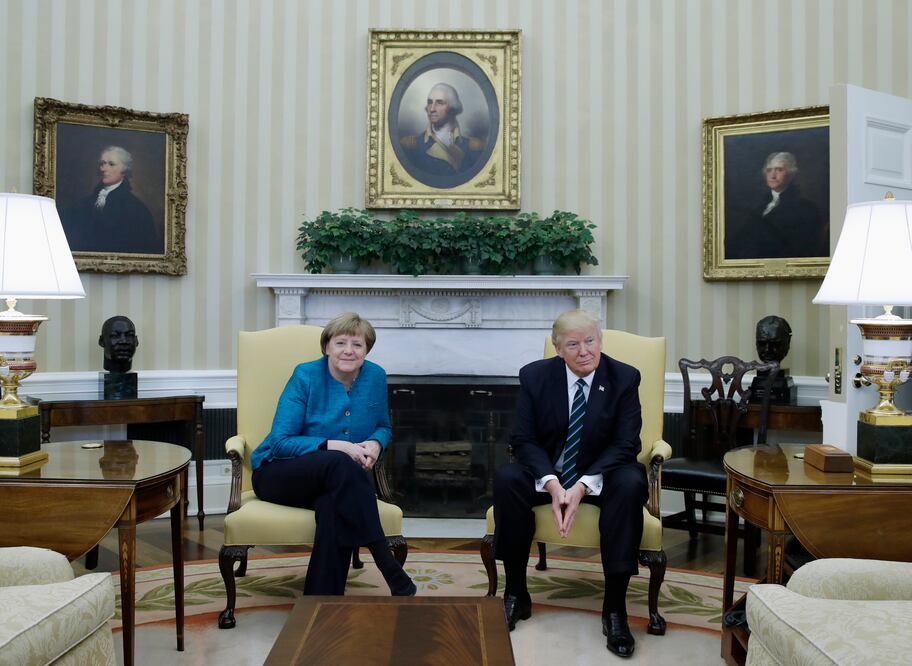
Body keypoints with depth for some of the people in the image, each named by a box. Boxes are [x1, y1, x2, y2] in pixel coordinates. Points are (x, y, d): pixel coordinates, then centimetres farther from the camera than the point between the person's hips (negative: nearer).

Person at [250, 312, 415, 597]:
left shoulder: (375, 376, 1)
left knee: (333, 507, -37)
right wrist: (334, 446, -26)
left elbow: (383, 427, 16)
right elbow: (280, 442, -14)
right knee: (340, 464, -37)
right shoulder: (306, 376, -11)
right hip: (278, 473, -3)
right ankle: (393, 574, -38)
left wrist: (375, 444, -9)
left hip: (331, 481, 3)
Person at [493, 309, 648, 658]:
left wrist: (582, 487, -26)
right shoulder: (535, 375, -7)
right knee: (506, 478, -28)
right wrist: (552, 484, -26)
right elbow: (523, 439, -8)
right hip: (547, 473, 1)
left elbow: (625, 444, -13)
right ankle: (516, 593, -13)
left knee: (631, 483, -33)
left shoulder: (624, 378, -9)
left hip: (599, 474, -1)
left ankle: (614, 607, -24)